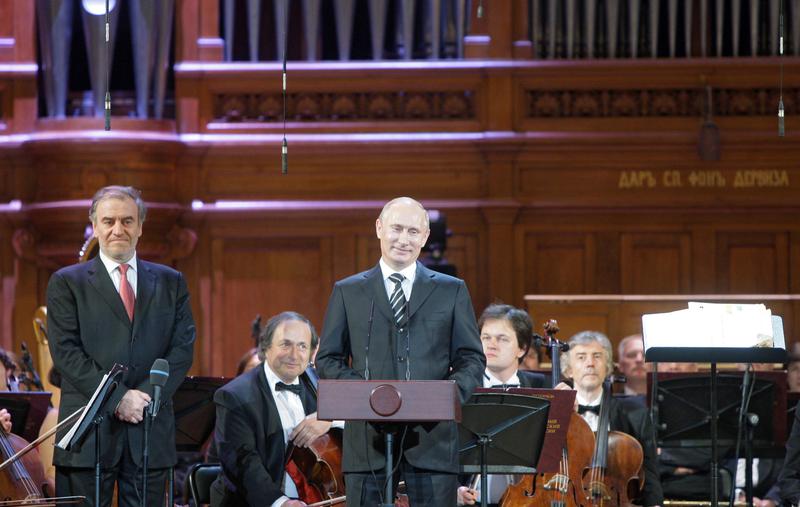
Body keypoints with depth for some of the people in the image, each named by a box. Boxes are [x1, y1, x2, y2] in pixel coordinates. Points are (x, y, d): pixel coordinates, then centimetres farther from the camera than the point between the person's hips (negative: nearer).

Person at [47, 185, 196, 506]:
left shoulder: (171, 283, 14)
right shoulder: (67, 283, 6)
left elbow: (183, 348, 6)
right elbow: (66, 352, -4)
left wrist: (146, 395, -10)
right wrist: (117, 399, -13)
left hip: (152, 431, 2)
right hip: (89, 431, -2)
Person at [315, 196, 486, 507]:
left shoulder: (452, 291, 13)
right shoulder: (347, 292, 12)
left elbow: (472, 359, 10)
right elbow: (327, 360, 9)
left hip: (432, 433, 0)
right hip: (369, 438, 0)